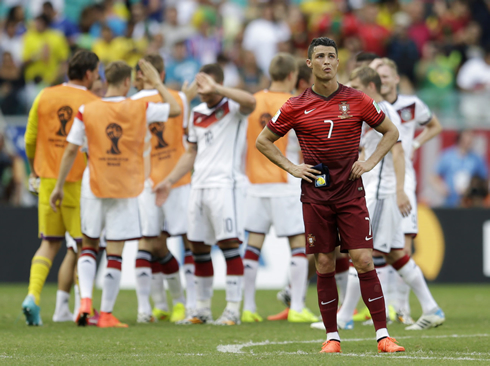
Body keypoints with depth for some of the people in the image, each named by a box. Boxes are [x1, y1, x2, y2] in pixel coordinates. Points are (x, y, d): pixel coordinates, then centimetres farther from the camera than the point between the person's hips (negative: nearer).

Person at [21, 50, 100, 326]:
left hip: (48, 180, 4)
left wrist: (35, 169, 23)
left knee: (49, 243, 11)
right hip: (79, 182, -4)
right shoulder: (93, 104, -7)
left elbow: (30, 139, 8)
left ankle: (33, 295, -6)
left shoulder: (45, 97, 5)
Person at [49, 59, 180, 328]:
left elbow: (71, 150, -2)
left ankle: (85, 299, -3)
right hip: (125, 189, -1)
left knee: (88, 245, 16)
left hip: (93, 187, 1)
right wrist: (157, 82, 18)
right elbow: (175, 109, 10)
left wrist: (58, 186, 5)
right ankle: (106, 314, 3)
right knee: (115, 252, 2)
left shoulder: (86, 111, -4)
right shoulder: (140, 109, -5)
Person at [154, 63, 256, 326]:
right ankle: (202, 308, 15)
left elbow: (250, 102, -30)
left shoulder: (233, 108, -5)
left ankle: (233, 308, -7)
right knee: (199, 248, 7)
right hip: (199, 186, 7)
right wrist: (169, 182, 21)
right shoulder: (197, 114, 16)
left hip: (226, 184, -7)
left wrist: (216, 89, -33)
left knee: (229, 244, -10)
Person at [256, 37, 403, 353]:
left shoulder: (357, 101, 1)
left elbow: (391, 132, 13)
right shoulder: (296, 107, 1)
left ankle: (383, 335, -6)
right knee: (325, 264, 2)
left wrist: (370, 162, 0)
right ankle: (332, 336, 11)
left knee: (364, 260, -8)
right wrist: (291, 167, 1)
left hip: (351, 193, -1)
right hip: (316, 195, 1)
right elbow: (263, 141, 12)